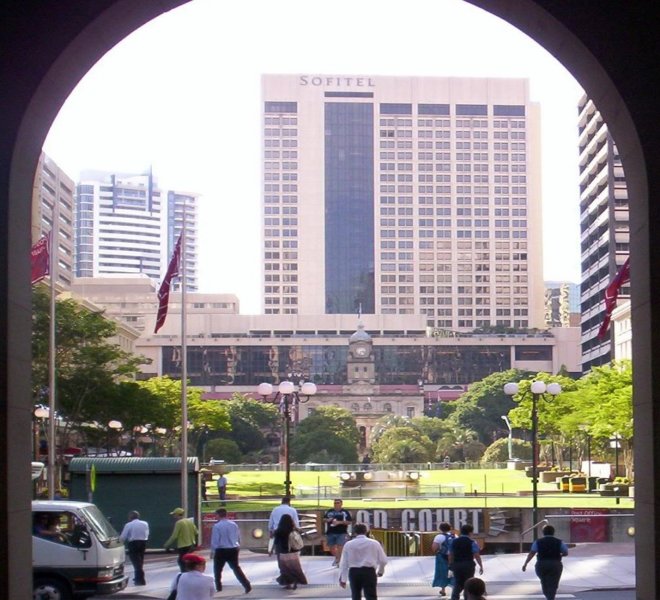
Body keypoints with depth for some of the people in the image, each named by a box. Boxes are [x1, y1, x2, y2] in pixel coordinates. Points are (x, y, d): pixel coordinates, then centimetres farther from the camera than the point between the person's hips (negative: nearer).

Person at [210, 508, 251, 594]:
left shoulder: (217, 526, -12)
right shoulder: (234, 524, 5)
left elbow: (214, 540, -12)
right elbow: (239, 538, 12)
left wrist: (212, 551, -1)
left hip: (221, 551, -5)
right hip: (233, 550, 5)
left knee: (217, 569, 15)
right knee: (236, 568, 12)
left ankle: (218, 587, 19)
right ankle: (247, 586, 0)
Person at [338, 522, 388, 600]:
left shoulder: (348, 544, 5)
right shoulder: (374, 543, 4)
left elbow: (343, 563, 5)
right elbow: (383, 560, 7)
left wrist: (342, 578, 11)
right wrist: (380, 571, 26)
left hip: (353, 572, 2)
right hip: (369, 572, -2)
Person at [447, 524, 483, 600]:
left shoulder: (453, 541, 4)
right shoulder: (472, 542, -8)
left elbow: (451, 555, 7)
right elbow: (477, 556, -11)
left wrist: (451, 565, 15)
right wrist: (481, 566, -3)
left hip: (456, 565, 4)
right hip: (468, 565, -3)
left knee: (457, 584, 11)